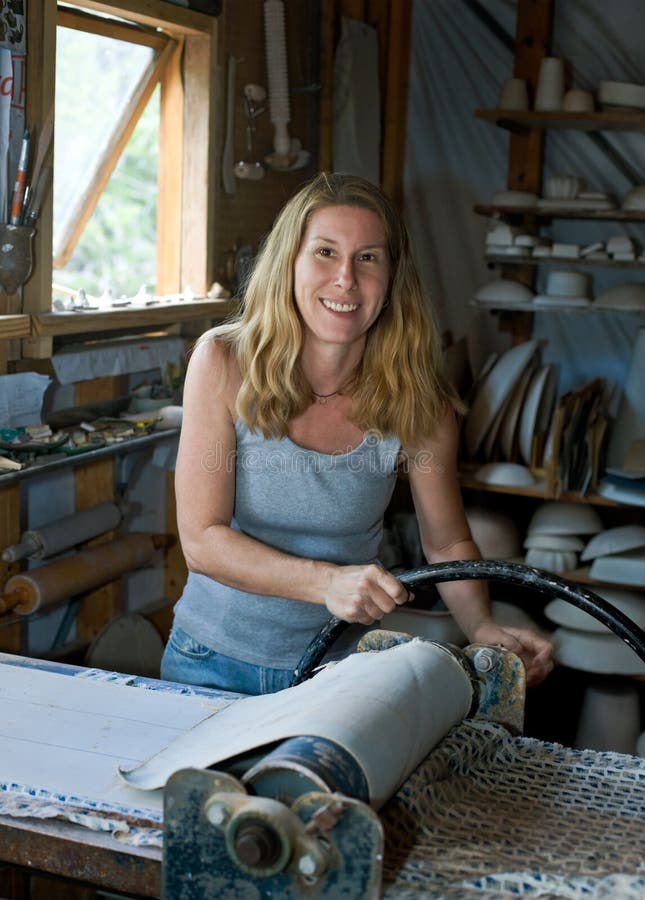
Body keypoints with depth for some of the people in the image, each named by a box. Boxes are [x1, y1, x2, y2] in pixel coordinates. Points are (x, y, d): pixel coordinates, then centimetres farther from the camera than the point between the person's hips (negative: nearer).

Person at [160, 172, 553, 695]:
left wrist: (484, 630, -19)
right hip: (213, 663, 0)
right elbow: (201, 540, -18)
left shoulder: (417, 401, -14)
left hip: (341, 671, 1)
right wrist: (327, 582, -32)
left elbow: (447, 543, 0)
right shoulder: (223, 364, -16)